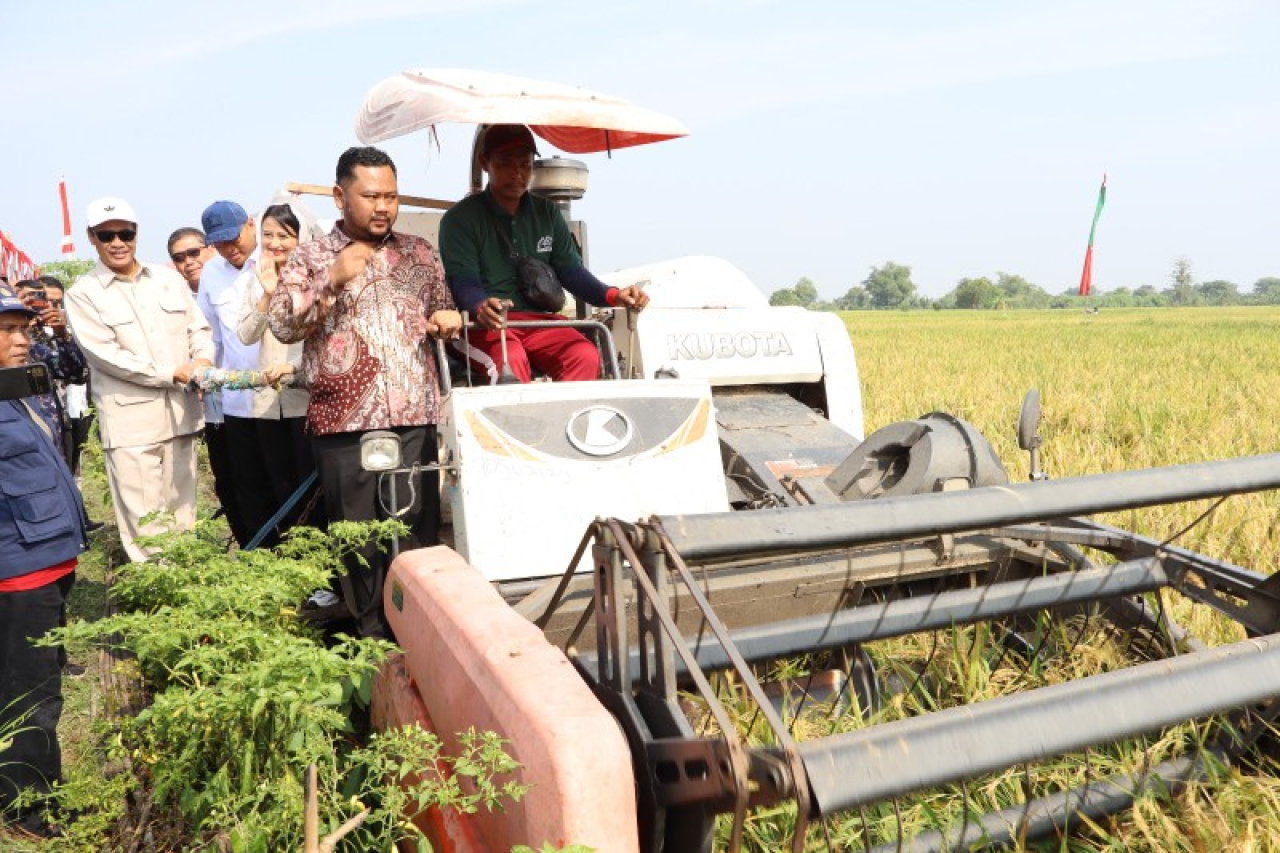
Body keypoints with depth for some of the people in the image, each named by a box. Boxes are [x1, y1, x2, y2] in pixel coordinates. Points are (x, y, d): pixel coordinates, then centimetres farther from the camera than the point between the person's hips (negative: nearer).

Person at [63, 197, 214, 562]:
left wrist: (203, 360, -10)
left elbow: (199, 328, 13)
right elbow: (104, 353, -10)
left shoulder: (169, 278, 11)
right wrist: (174, 372, -13)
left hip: (179, 413, 4)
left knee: (182, 513, 13)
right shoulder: (82, 294, -2)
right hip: (130, 421, -4)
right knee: (144, 522, -3)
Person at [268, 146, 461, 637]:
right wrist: (333, 280, -14)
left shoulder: (419, 252, 15)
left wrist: (448, 320, 2)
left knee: (419, 533, 3)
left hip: (414, 417, 2)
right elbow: (281, 325, -4)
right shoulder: (310, 258, 7)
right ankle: (372, 638, 18)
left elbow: (443, 310, 25)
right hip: (344, 421, -1)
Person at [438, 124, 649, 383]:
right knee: (511, 361, -36)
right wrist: (481, 306, -35)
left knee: (586, 356, -25)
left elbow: (571, 271, 11)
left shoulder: (547, 213, 15)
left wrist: (613, 295, -8)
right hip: (485, 323, -4)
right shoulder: (460, 218, 0)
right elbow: (463, 285, -10)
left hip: (539, 318, 4)